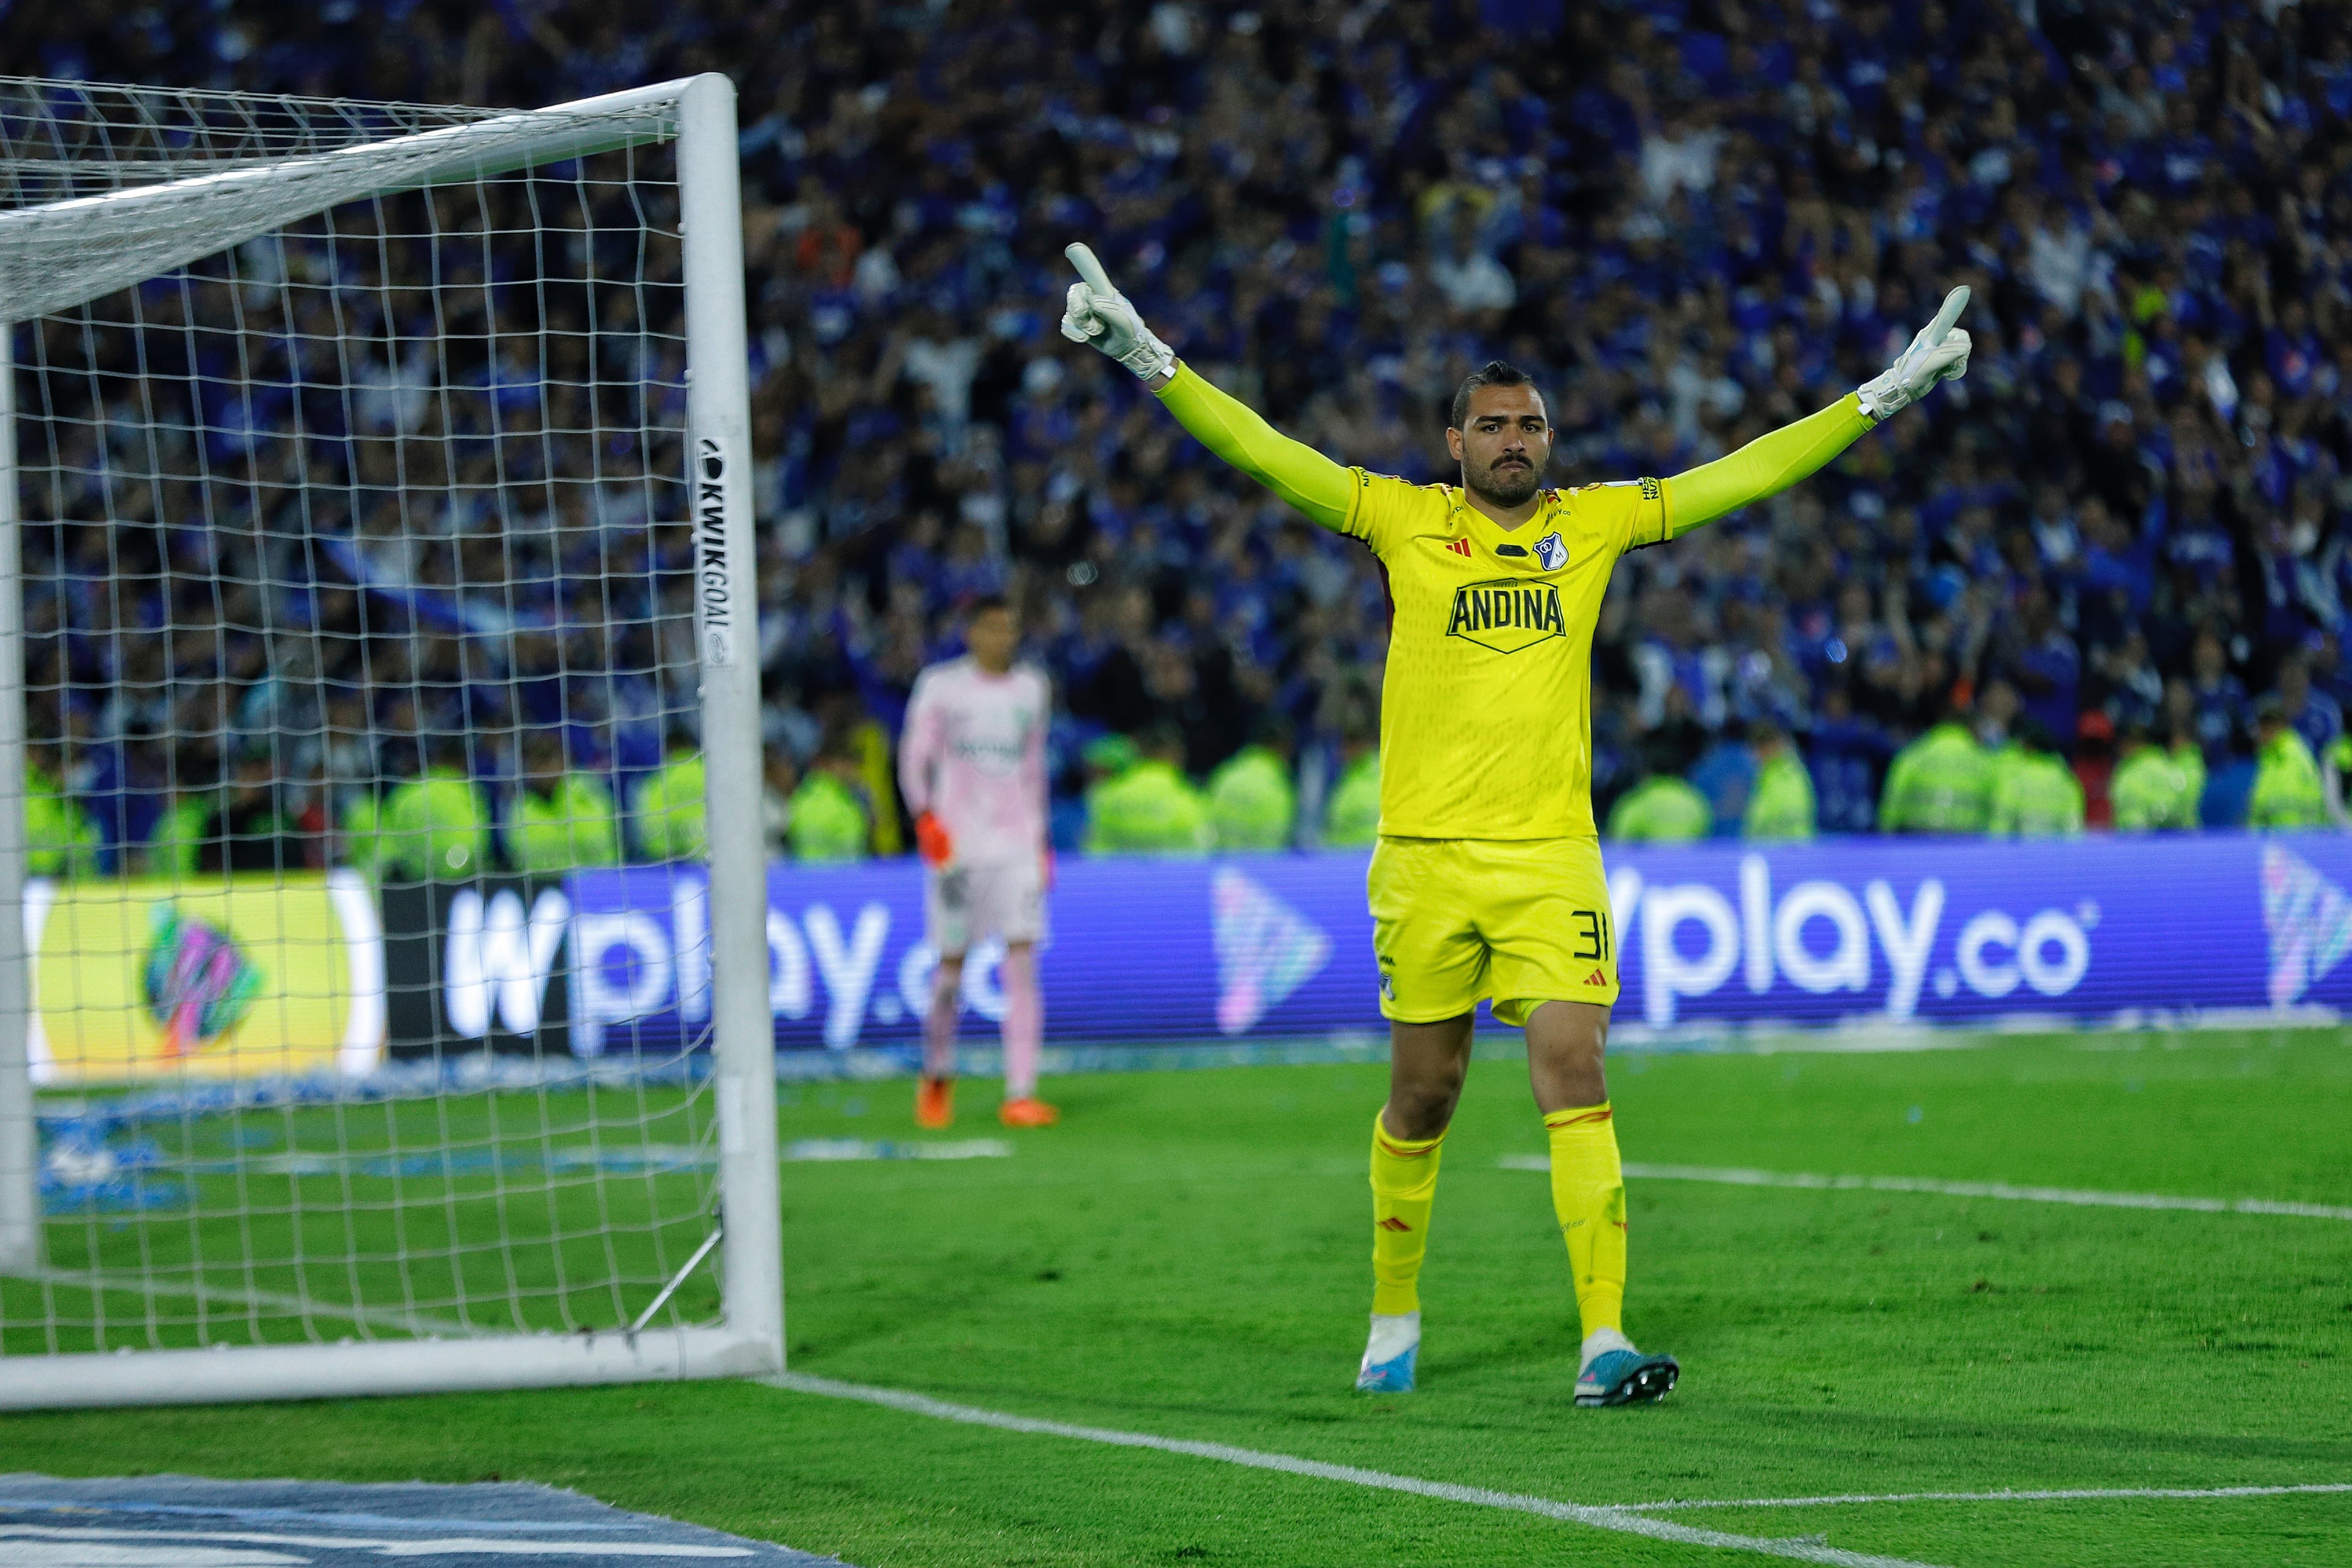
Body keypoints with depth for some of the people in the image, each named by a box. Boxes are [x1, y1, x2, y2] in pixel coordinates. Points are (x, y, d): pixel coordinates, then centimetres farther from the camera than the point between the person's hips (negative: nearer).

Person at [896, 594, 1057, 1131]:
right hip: (956, 844, -2)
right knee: (951, 966, 3)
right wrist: (925, 818, -16)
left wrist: (1041, 837, 18)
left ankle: (1020, 1095, -12)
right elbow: (914, 757, -1)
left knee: (1023, 963, -10)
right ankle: (937, 1076, 27)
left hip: (1018, 844, 2)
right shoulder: (940, 686, 0)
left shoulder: (1032, 688, 11)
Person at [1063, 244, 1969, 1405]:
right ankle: (1394, 1318, 28)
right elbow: (1262, 451, 0)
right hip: (1425, 855, 0)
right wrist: (1149, 359, -8)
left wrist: (1880, 396, 10)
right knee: (1422, 1093, 7)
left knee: (1574, 1071, -11)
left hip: (1552, 856, 0)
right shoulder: (1404, 521, 5)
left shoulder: (1594, 523, 9)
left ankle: (1603, 1343, -15)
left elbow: (1743, 475, 12)